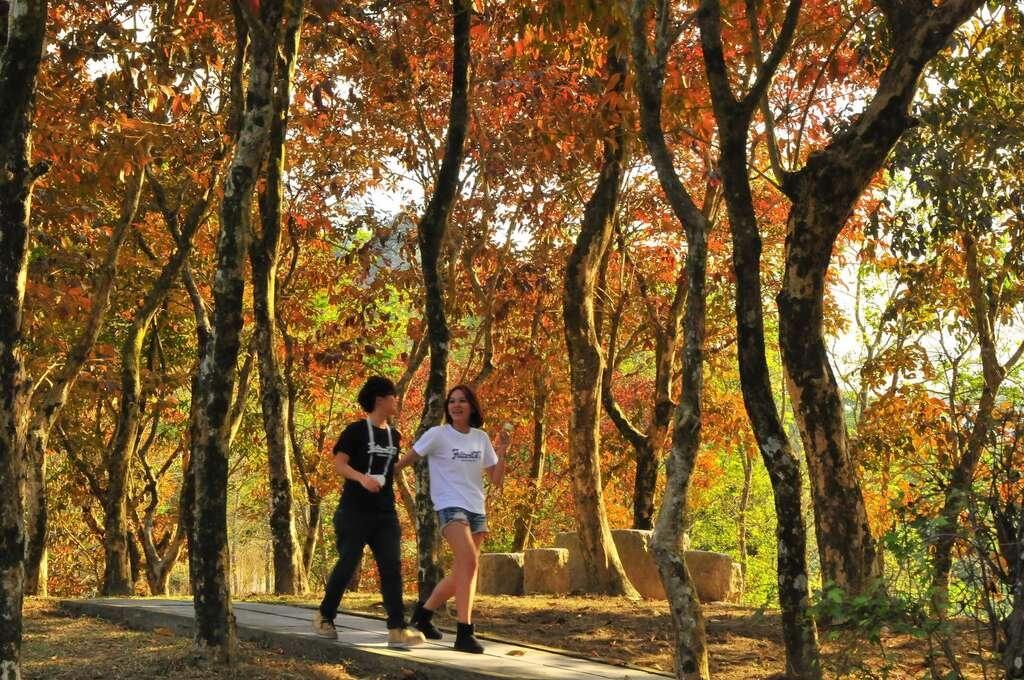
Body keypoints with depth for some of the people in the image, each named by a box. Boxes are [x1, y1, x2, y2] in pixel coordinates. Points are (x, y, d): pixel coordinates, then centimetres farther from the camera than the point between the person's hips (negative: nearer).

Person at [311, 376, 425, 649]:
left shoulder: (393, 436, 14)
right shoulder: (356, 430, -4)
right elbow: (339, 464, -12)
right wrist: (362, 478, -29)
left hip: (385, 513, 5)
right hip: (354, 511, -5)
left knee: (391, 566, -7)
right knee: (347, 565, 1)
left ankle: (397, 630, -13)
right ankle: (324, 616, 22)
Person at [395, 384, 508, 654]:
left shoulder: (481, 438, 9)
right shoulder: (437, 434, -3)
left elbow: (496, 480, 10)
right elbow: (405, 460, 1)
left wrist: (502, 453, -5)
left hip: (476, 511, 6)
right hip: (450, 507, -6)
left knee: (461, 572, 10)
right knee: (469, 562, -25)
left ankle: (423, 613, 32)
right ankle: (464, 632, -25)